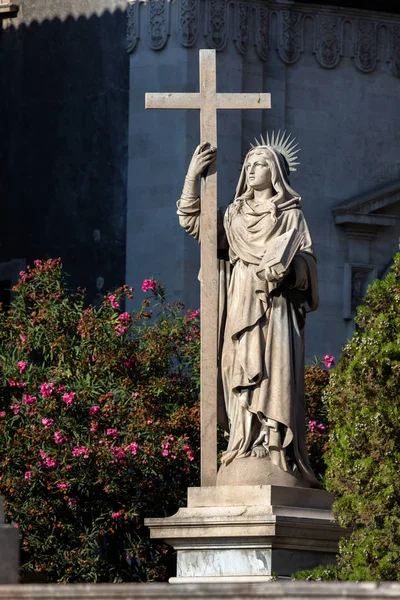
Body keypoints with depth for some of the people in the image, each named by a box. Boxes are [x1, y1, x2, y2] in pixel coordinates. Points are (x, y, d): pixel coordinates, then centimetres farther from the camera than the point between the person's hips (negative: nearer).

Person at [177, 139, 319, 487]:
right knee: (242, 379, -6)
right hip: (241, 310, 4)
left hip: (276, 308, -4)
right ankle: (247, 455, -11)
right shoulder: (235, 214, 20)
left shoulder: (291, 215, 8)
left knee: (275, 377, -14)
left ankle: (278, 453, -19)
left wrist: (288, 267, -22)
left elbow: (306, 259, 0)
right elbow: (193, 223, 19)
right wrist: (193, 177, 12)